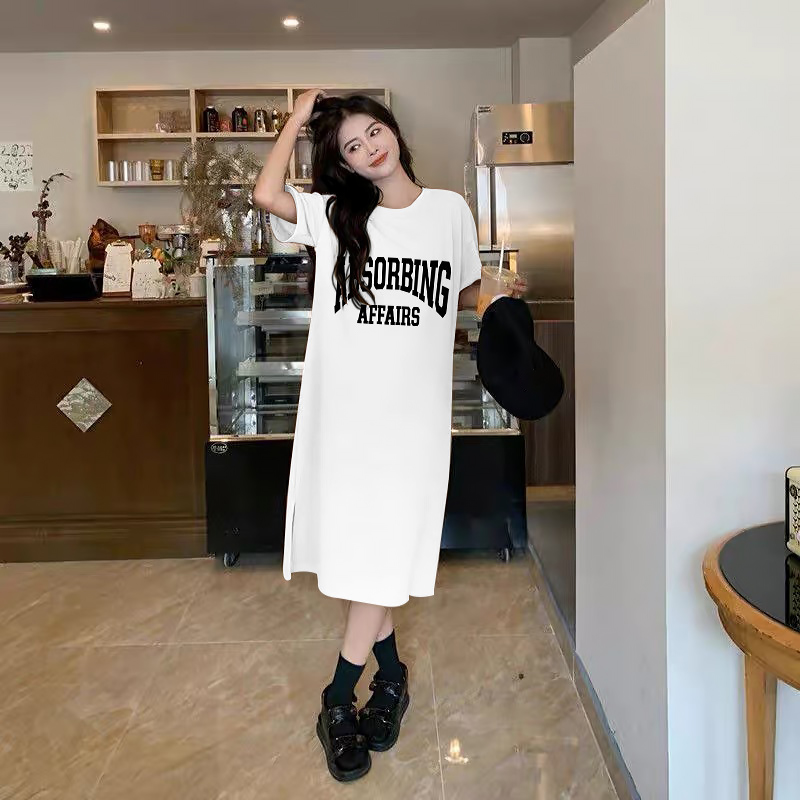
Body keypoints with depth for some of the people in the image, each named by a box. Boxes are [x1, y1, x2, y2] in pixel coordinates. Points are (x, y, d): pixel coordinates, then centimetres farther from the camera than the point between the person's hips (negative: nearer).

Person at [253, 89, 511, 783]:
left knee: (386, 553, -2)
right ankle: (391, 674, 27)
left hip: (413, 408, -1)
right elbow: (266, 193, -12)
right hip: (344, 405, 1)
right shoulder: (333, 213, 6)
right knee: (354, 545, 6)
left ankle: (339, 703, 12)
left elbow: (469, 292, 19)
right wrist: (299, 117, 0)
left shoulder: (449, 209, 8)